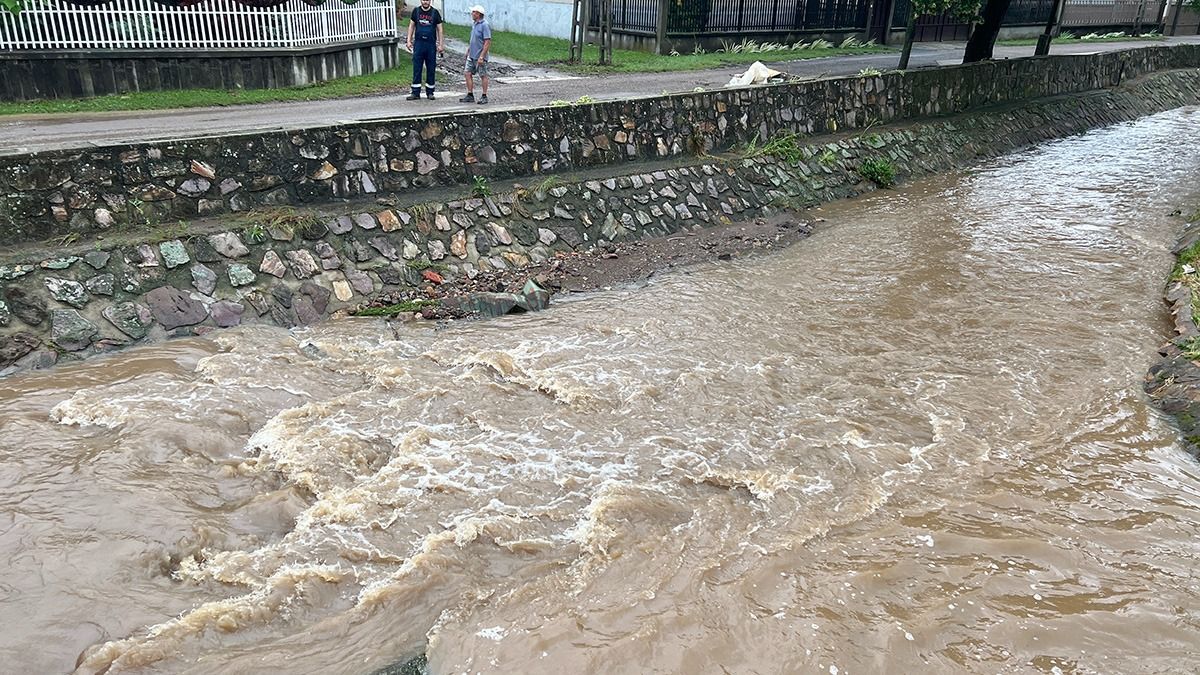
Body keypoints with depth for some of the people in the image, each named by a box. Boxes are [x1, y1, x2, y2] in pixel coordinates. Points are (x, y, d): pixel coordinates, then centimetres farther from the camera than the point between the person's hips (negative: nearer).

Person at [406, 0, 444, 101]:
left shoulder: (435, 13, 3)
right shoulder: (416, 11, 7)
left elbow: (439, 29, 4)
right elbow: (411, 26, 12)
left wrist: (441, 44, -2)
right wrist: (409, 40, 4)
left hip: (431, 44, -1)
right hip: (418, 43, 1)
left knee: (431, 69, 3)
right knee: (416, 69, -2)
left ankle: (430, 92, 13)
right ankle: (416, 93, 1)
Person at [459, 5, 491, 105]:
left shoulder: (484, 25, -16)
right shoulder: (475, 25, 11)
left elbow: (488, 42, -20)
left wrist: (481, 56, -23)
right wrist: (468, 50, 20)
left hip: (480, 57, -9)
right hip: (471, 56, 9)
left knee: (483, 76, 3)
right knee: (468, 74, 6)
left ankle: (484, 97, 12)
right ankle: (470, 95, 12)